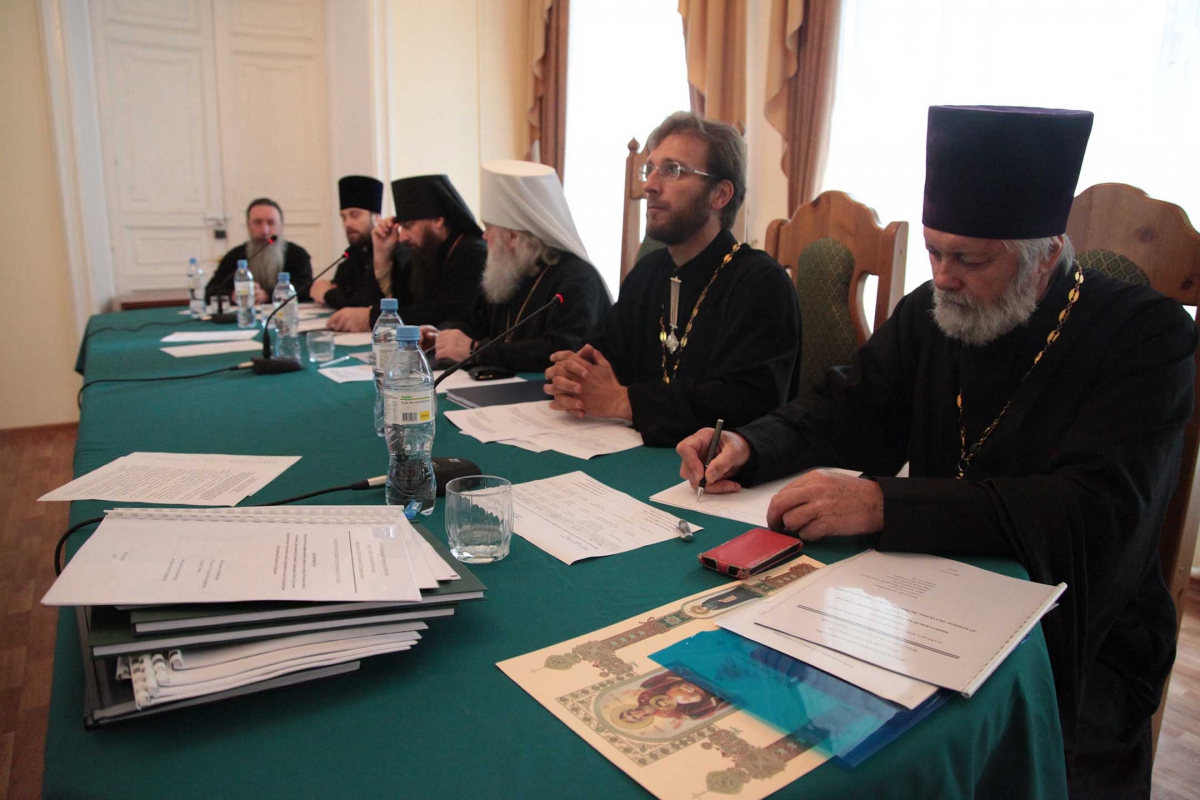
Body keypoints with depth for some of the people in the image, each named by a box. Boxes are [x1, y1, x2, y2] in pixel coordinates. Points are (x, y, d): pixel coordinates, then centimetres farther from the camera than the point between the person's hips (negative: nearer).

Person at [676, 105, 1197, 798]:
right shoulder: (930, 312, 2)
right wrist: (750, 446, -14)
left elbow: (1096, 512, -27)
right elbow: (856, 412, 8)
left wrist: (882, 504, -38)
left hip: (1080, 644, -4)